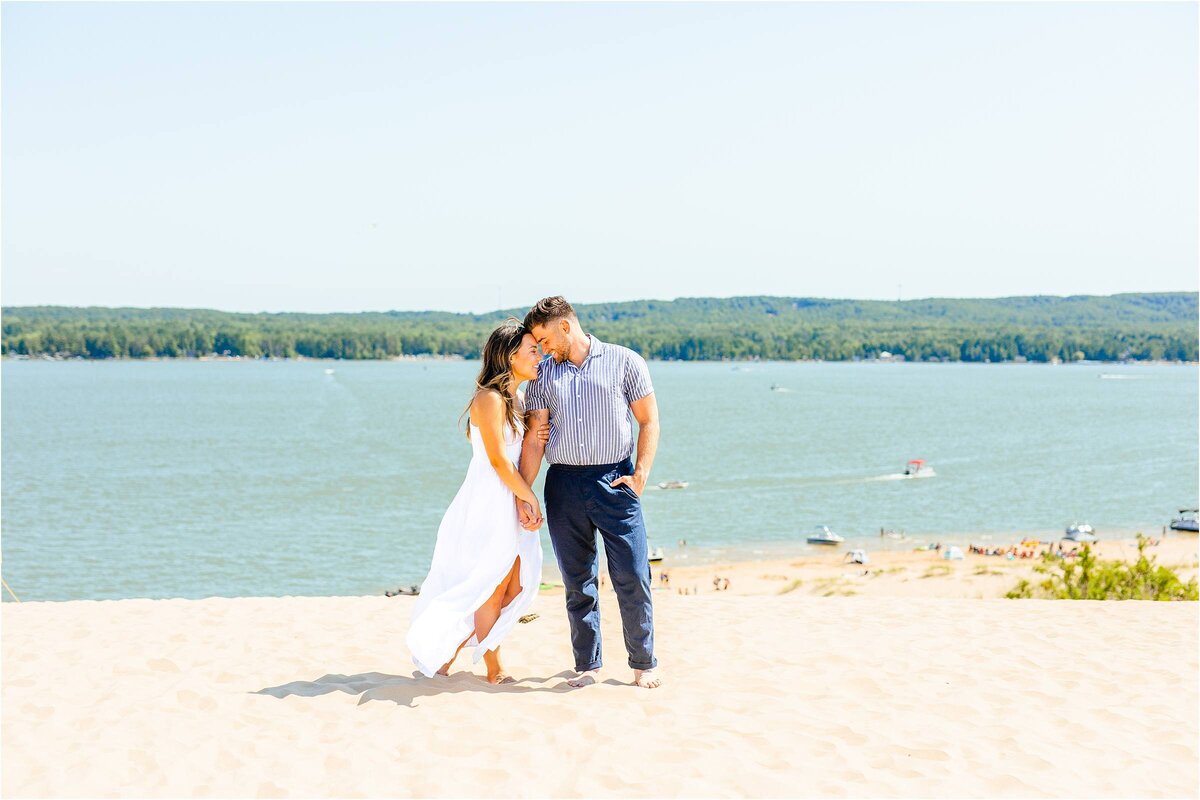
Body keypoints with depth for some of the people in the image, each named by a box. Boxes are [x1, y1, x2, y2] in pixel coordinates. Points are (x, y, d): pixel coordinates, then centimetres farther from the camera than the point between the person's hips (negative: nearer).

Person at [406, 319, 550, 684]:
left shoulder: (517, 398, 14)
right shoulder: (489, 398, -15)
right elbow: (498, 460, -17)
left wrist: (533, 437, 0)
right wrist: (531, 498, -12)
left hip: (511, 502, 9)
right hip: (489, 502, -9)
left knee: (517, 584, 9)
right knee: (493, 588, 1)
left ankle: (452, 648, 19)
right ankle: (495, 672, 13)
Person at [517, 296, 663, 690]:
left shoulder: (624, 362, 4)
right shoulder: (543, 374, 11)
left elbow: (649, 421, 5)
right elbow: (534, 439, 7)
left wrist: (640, 475, -5)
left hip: (614, 481, -3)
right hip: (564, 484, 3)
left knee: (632, 577, -4)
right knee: (577, 582, 6)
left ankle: (644, 664, 9)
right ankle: (587, 665, 16)